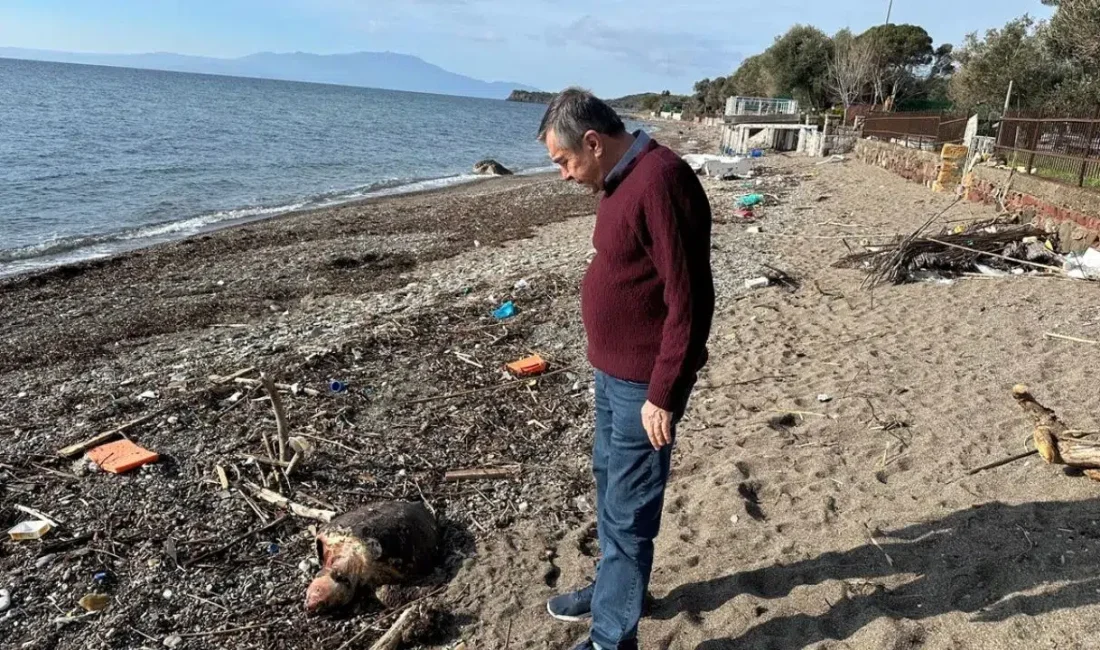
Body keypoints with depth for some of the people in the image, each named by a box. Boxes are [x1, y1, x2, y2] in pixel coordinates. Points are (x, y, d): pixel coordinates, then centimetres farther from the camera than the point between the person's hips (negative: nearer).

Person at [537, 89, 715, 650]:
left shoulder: (661, 181, -22)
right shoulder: (623, 179, 9)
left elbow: (689, 299, -25)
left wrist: (663, 393, -22)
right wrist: (609, 365, 20)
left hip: (643, 385, -10)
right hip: (612, 373, 10)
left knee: (628, 513, 2)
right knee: (609, 488, 23)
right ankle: (612, 587, 42)